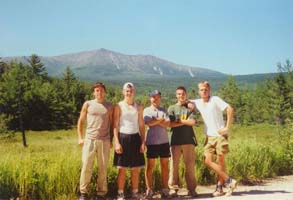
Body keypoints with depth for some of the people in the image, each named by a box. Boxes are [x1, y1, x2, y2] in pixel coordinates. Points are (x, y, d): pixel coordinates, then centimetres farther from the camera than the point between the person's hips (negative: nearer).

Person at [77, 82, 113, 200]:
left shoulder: (109, 107, 8)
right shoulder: (88, 104, 4)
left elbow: (111, 124, 12)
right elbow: (80, 121, 8)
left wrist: (111, 140, 6)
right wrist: (80, 138, 1)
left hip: (104, 141, 1)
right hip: (89, 140, -1)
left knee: (103, 168, 5)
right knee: (86, 167, -1)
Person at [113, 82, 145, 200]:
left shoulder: (138, 107, 10)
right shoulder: (119, 106, -1)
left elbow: (141, 125, 11)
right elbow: (115, 125, -4)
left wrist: (143, 141, 3)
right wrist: (117, 142, -12)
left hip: (135, 138, 3)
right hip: (123, 137, -3)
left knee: (135, 169, 7)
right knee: (122, 169, 0)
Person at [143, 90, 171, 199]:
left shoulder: (164, 110, 10)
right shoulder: (147, 110, 4)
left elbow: (167, 124, -3)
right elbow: (149, 123, -13)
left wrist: (155, 121, -10)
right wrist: (161, 120, -4)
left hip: (164, 141, 3)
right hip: (152, 142, -2)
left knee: (165, 165, 5)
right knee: (150, 166, 3)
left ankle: (165, 190, 13)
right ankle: (149, 190, 10)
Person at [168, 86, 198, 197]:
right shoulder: (172, 108, 9)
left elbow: (192, 122, -5)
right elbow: (170, 123, -5)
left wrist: (179, 120, -4)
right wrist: (185, 122, -7)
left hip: (188, 140, 0)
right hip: (175, 140, 0)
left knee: (190, 165, 1)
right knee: (174, 165, 1)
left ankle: (191, 189, 10)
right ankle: (173, 188, 10)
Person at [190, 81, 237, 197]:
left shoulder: (215, 100, -7)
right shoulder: (198, 103, 9)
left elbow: (230, 110, -15)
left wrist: (227, 127, -16)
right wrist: (187, 104, 0)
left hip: (220, 135, -5)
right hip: (209, 136, 5)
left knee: (220, 161, -1)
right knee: (208, 161, -4)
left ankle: (219, 187, 7)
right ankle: (229, 181, 5)